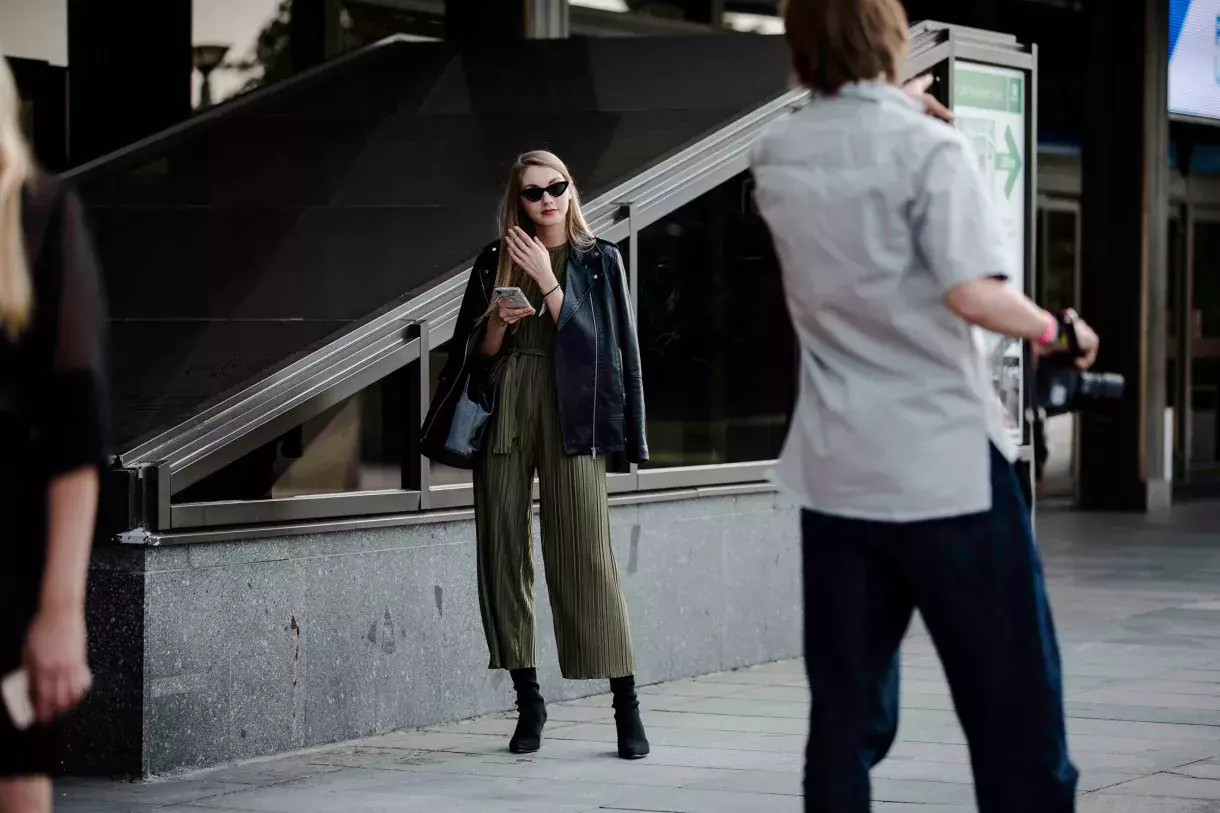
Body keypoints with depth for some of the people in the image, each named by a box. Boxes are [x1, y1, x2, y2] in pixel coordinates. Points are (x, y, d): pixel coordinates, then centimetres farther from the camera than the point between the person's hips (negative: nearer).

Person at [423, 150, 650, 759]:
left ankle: (626, 704, -6)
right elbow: (477, 353, 13)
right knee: (504, 550, 1)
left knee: (586, 554, -10)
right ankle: (527, 699, 10)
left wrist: (545, 279, -8)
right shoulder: (495, 262, 13)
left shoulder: (599, 260, 7)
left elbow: (594, 342, -5)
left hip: (569, 411, -3)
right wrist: (498, 321, -7)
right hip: (504, 407, 3)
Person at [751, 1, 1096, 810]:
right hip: (948, 466, -5)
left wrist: (891, 110, 36)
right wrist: (1053, 329, -3)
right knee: (1015, 713, 1)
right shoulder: (929, 146, -10)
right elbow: (972, 293, -20)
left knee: (847, 715, 9)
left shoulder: (776, 158, 7)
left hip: (835, 473, 5)